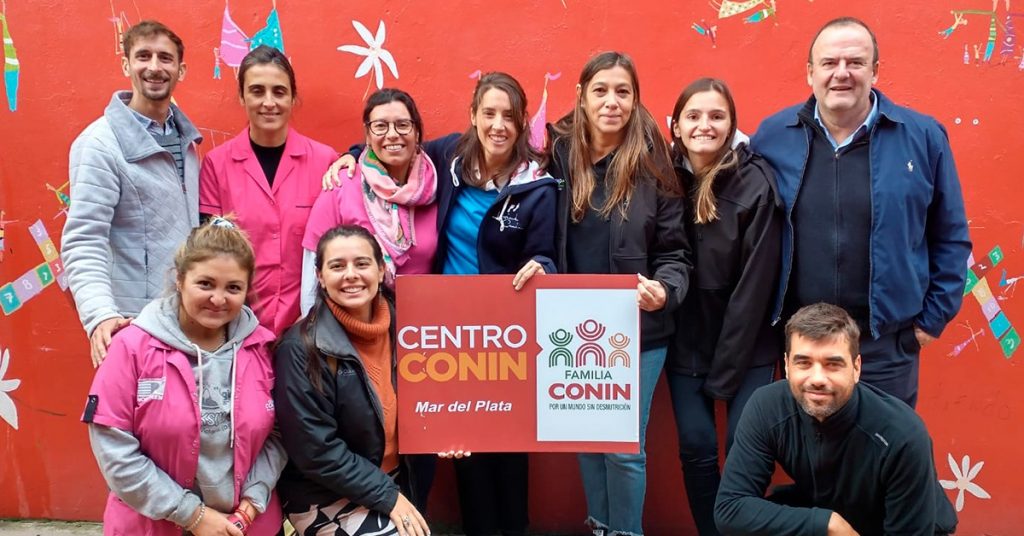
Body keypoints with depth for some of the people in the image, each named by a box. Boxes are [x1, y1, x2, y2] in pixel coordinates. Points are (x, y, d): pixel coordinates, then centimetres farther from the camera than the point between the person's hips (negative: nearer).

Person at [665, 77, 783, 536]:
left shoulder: (755, 183, -13)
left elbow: (755, 282, -14)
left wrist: (726, 369, -13)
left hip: (747, 347, -2)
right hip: (686, 344, 3)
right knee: (696, 447, 4)